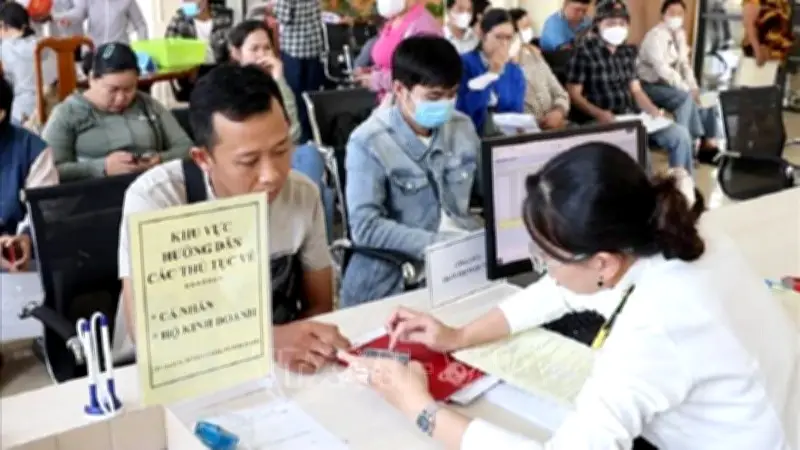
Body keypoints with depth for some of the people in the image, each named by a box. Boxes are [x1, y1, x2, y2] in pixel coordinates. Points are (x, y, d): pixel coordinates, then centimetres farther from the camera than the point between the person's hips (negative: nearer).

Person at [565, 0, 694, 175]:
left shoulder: (627, 52, 15)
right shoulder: (584, 51, -6)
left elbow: (636, 90, 16)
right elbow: (573, 94, -9)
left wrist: (653, 110, -4)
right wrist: (598, 113, -24)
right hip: (601, 122, -7)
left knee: (680, 134, -6)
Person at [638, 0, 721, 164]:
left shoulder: (680, 35, 9)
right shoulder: (656, 36, -17)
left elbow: (684, 64, 10)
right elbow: (662, 69, -26)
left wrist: (694, 87, -5)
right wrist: (687, 89, -25)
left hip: (669, 83, 8)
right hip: (651, 86, -8)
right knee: (686, 98, -29)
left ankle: (708, 144, -5)